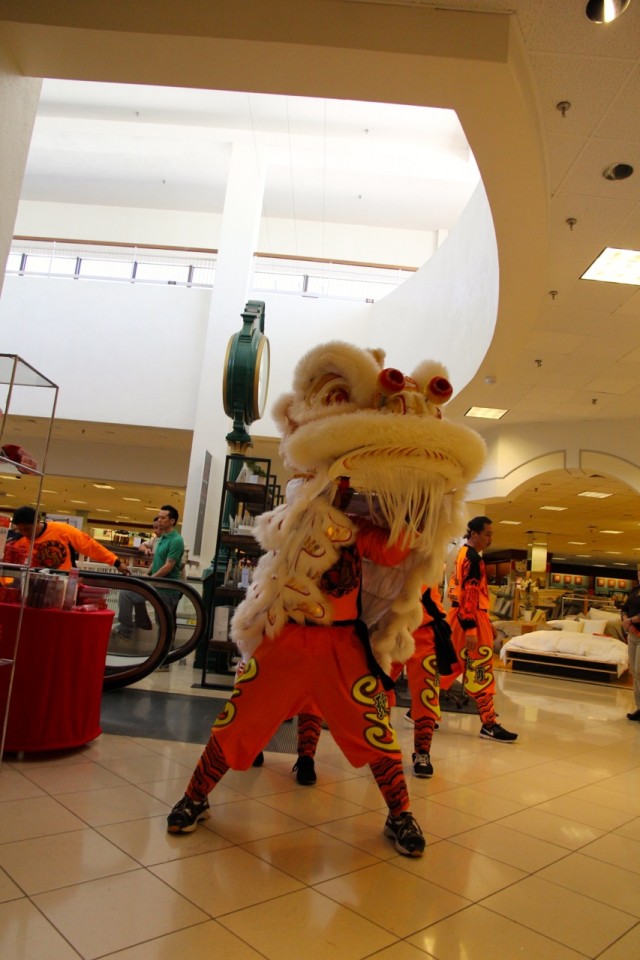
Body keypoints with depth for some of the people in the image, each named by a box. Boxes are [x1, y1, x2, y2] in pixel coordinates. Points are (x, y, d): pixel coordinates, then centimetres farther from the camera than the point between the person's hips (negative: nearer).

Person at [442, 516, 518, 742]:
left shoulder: (463, 554, 18)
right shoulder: (472, 558, -14)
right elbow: (469, 596, -21)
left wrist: (487, 623, 25)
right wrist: (471, 629, -26)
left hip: (460, 616, 10)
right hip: (469, 619, -10)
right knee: (481, 671, -3)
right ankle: (489, 725, 5)